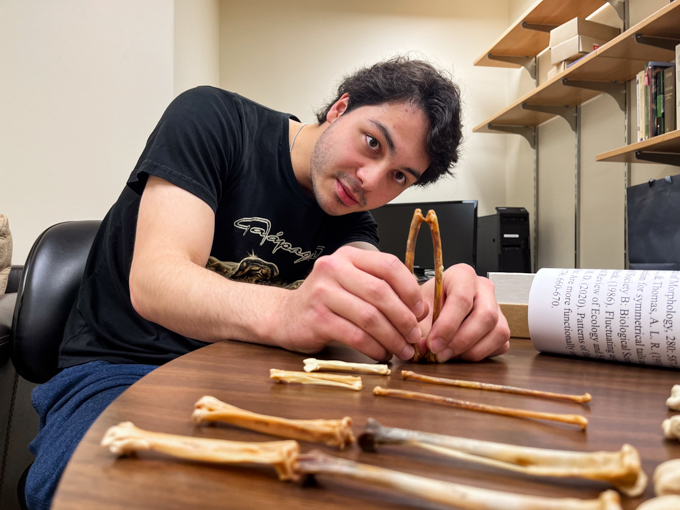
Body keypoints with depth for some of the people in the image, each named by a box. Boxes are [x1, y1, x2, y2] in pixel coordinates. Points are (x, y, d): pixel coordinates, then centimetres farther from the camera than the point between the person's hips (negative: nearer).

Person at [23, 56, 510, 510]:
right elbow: (152, 281, -24)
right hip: (121, 369, -3)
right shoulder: (211, 118, -10)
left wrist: (441, 309, -37)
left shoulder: (353, 221, 6)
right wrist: (282, 312, -44)